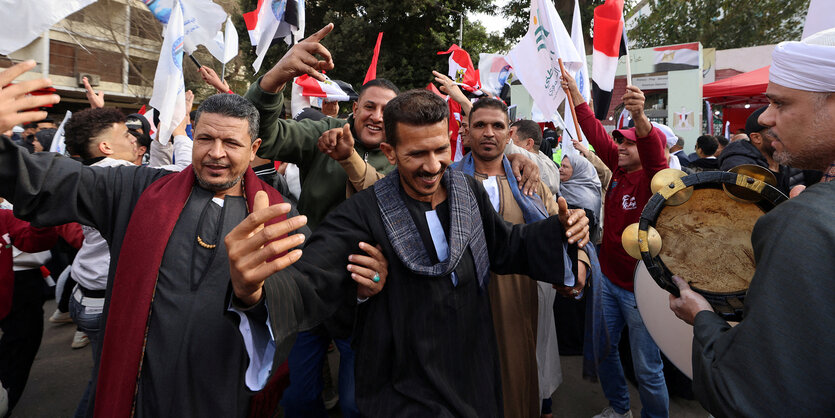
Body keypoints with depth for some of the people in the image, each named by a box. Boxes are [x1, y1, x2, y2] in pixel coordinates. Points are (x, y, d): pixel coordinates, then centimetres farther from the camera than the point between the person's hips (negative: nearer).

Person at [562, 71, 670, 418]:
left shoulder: (655, 178, -16)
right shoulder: (618, 168, 4)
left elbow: (654, 154, -37)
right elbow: (595, 131, 5)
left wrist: (640, 117, -56)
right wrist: (573, 91, 1)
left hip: (638, 287, -7)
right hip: (607, 278, 7)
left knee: (647, 369, 4)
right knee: (603, 350, 19)